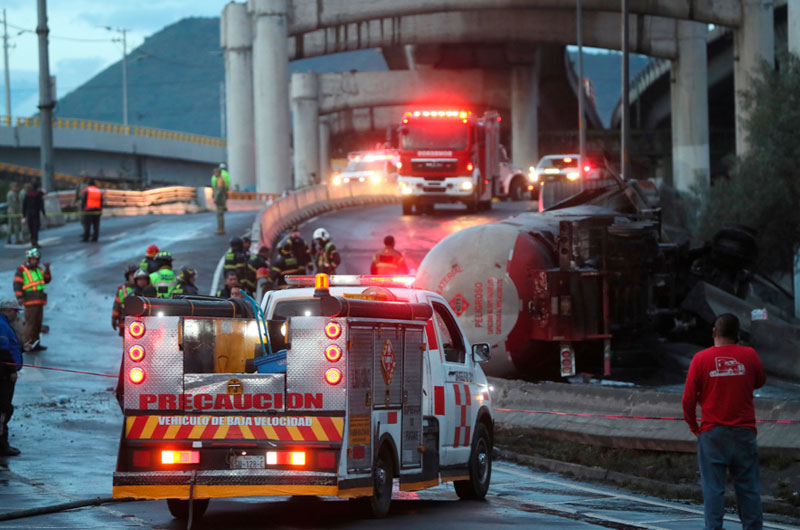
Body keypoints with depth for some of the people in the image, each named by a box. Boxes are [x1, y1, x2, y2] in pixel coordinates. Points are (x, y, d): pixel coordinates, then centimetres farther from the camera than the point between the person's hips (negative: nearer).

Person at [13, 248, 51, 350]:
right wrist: (20, 298, -20)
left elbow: (47, 280, 17)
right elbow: (17, 285, -11)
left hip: (39, 301, 8)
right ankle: (29, 345, -10)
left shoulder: (38, 270, 15)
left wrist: (47, 269, 3)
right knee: (30, 323, -10)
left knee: (38, 323, 10)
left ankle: (35, 344, 17)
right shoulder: (21, 270, -7)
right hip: (30, 302, -8)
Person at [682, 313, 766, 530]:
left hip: (712, 432, -1)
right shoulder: (749, 355, -2)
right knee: (748, 487, 7)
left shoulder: (701, 358, -5)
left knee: (713, 487, 1)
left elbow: (688, 399, -3)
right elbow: (759, 382, 18)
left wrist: (693, 425, 10)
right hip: (744, 431, 1)